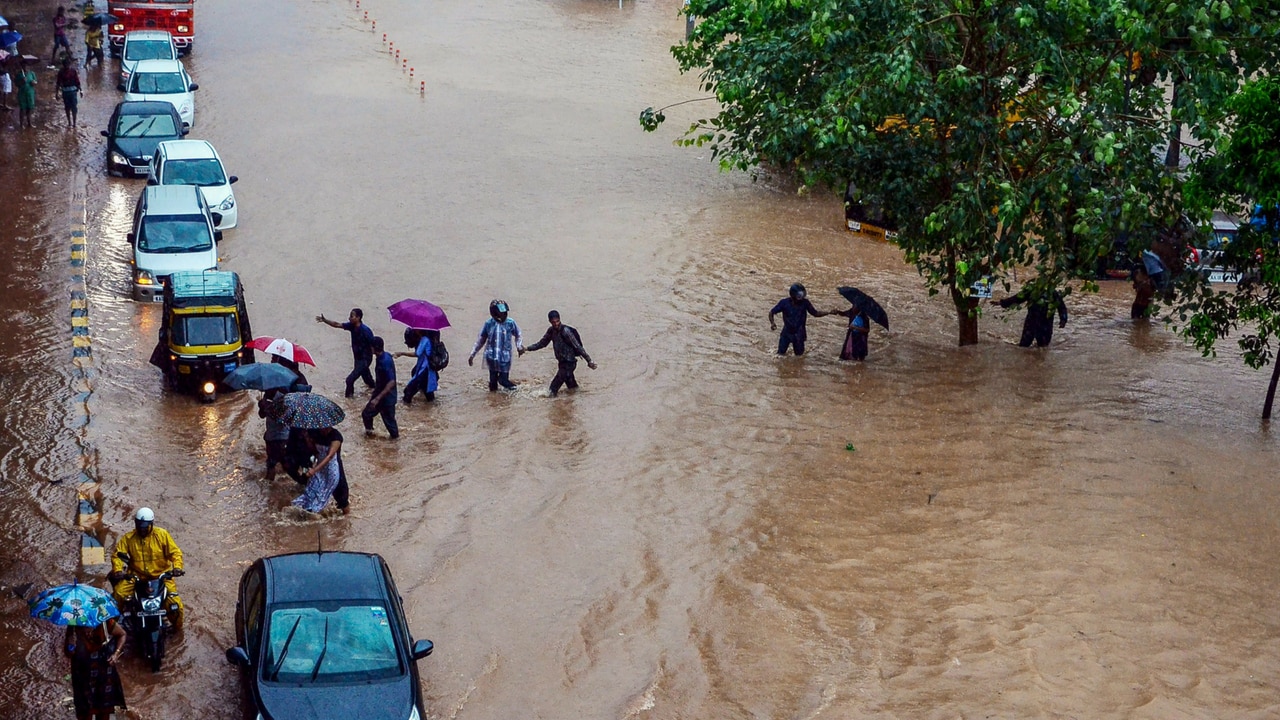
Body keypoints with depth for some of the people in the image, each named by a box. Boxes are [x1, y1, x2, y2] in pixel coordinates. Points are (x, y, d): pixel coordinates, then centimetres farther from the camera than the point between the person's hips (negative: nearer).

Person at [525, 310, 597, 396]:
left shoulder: (565, 331, -23)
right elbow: (542, 343, 13)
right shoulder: (551, 331, 0)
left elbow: (578, 346, -22)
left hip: (569, 362, -8)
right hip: (562, 362, 8)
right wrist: (528, 348, 5)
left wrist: (589, 360, -21)